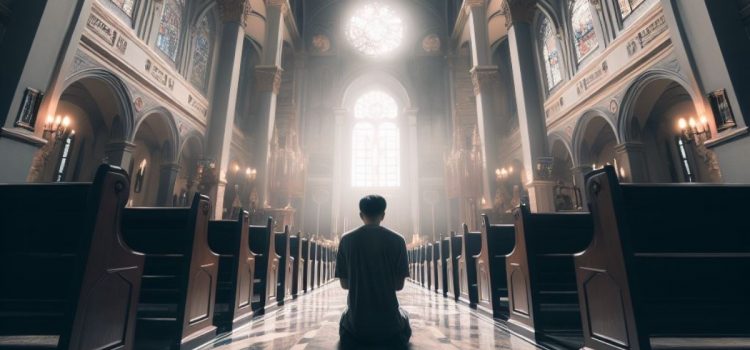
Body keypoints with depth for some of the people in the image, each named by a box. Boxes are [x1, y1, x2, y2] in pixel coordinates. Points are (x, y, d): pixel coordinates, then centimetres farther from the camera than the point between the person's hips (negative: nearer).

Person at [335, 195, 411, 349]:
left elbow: (344, 284, 0)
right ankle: (391, 337, 10)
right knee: (403, 324, 34)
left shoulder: (346, 239, -7)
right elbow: (399, 285, -4)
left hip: (356, 321, 1)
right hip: (388, 321, -1)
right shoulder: (397, 240, -9)